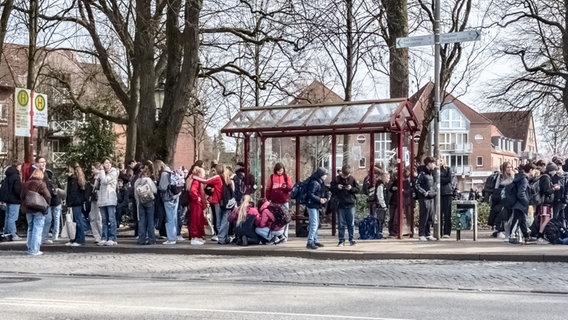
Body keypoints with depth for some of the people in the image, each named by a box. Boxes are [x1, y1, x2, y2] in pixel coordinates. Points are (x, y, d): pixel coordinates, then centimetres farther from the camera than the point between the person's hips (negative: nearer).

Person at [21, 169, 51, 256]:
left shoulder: (26, 184, 6)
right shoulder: (41, 183, -12)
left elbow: (22, 196, 11)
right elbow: (48, 196, -14)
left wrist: (25, 205, 18)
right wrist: (46, 205, 0)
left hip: (28, 209, 6)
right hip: (39, 210, -5)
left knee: (30, 229, 16)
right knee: (37, 229, -2)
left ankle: (30, 248, 18)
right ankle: (34, 250, -5)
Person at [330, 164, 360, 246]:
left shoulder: (352, 179, 1)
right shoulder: (337, 179, 0)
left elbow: (358, 189, 3)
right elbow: (331, 189, 4)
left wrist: (351, 188, -15)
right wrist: (336, 187, -15)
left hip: (350, 204, 0)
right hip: (340, 205, 0)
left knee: (351, 223, 4)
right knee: (341, 224, 4)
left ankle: (351, 239, 13)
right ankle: (341, 240, 9)